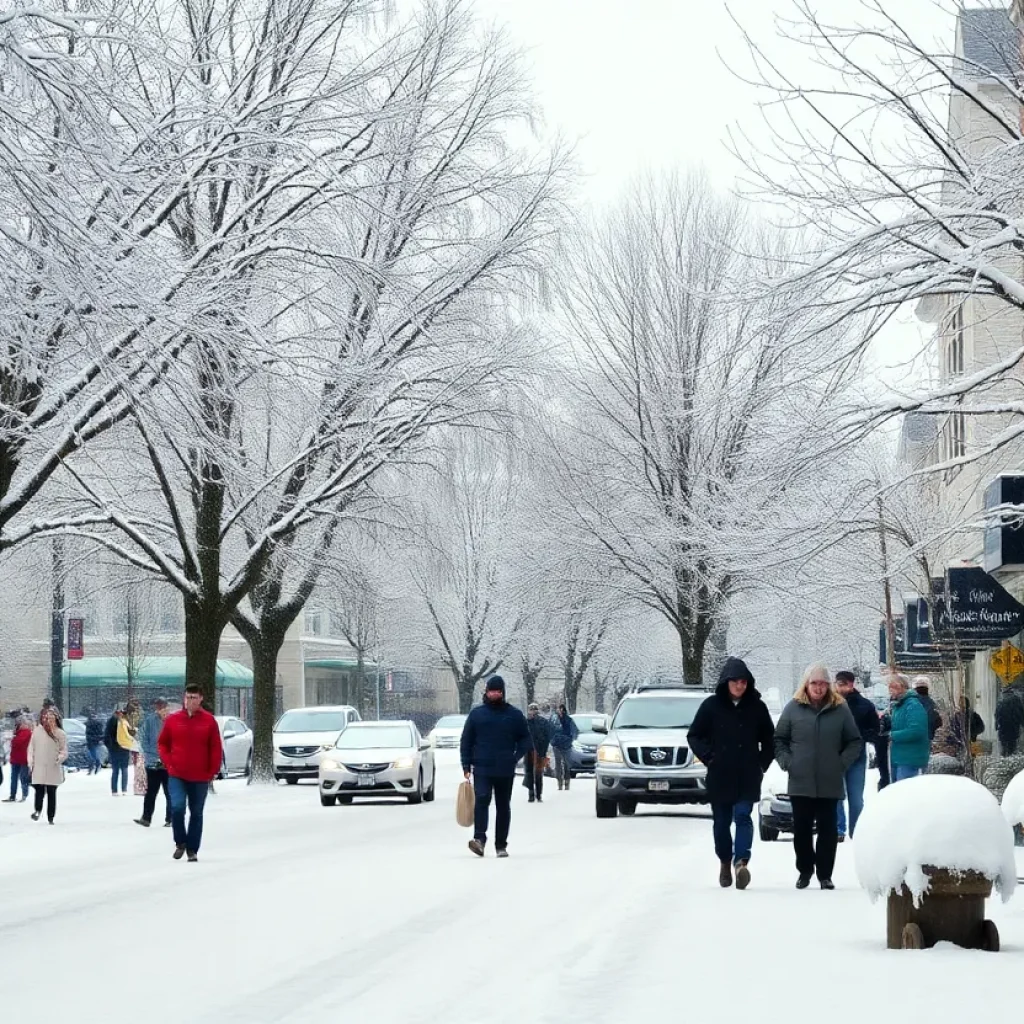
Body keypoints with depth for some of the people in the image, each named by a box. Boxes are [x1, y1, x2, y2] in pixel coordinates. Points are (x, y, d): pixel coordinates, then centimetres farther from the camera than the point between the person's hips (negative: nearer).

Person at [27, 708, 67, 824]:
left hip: (53, 768, 0)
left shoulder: (59, 733, 0)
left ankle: (51, 817, 14)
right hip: (39, 767, 0)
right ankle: (38, 810, 14)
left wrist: (60, 758, -16)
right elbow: (31, 747, 9)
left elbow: (64, 750, 3)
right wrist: (30, 762, 2)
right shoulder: (37, 731, 4)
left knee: (52, 793, 5)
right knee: (39, 790, -9)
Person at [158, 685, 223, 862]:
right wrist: (168, 763, -2)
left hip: (200, 777, 0)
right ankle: (180, 842, 4)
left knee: (196, 814, 8)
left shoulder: (209, 721, -2)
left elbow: (216, 749, 1)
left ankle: (192, 850, 17)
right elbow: (162, 743, 9)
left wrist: (212, 772, -3)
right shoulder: (173, 720, 1)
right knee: (177, 807, -16)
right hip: (176, 775, 0)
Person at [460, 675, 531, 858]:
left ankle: (501, 845, 15)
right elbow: (466, 741, 7)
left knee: (503, 807, 8)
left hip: (505, 771, 2)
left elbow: (525, 739, 11)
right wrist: (466, 767, 1)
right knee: (481, 800, -19)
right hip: (482, 769, -1)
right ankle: (479, 839, -29)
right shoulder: (476, 713, 5)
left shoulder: (515, 715, 5)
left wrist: (517, 757, -5)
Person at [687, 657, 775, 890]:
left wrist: (763, 763, 3)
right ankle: (725, 862, 25)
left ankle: (741, 861, -27)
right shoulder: (712, 705, -1)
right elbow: (695, 736, 6)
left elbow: (769, 739, 13)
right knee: (722, 822, 9)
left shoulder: (757, 707, 2)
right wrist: (709, 758, -4)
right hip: (720, 777, 1)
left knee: (743, 816, -15)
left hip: (748, 777, -1)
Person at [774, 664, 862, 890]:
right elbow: (779, 739, 9)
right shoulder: (793, 708, 2)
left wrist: (842, 763, -3)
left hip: (830, 783, 0)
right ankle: (804, 870, 17)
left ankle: (825, 874, 10)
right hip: (800, 782, 0)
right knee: (801, 829, 4)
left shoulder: (840, 709, 2)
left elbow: (855, 742, 8)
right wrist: (786, 761, -3)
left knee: (828, 829, 3)